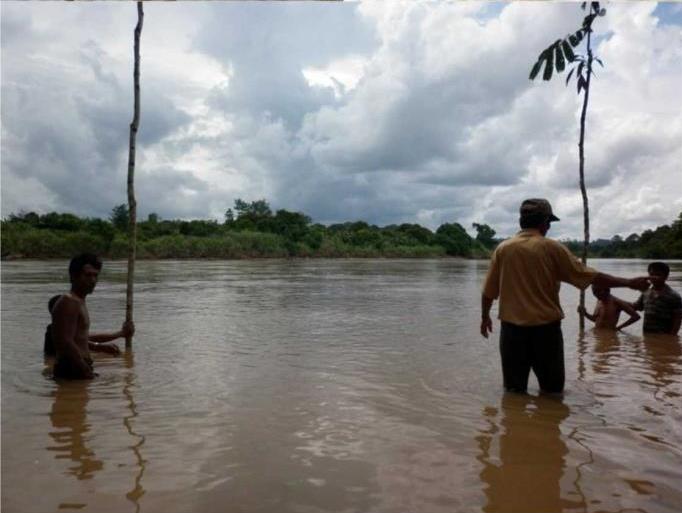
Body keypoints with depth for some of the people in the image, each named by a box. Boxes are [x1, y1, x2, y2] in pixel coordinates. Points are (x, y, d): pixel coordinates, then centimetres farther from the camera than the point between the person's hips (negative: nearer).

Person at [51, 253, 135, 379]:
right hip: (72, 370, -10)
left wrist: (120, 334, 28)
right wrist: (87, 371, -21)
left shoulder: (80, 302, 17)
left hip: (78, 368, 10)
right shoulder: (69, 302, -16)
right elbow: (66, 343, -24)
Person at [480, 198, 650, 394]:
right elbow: (588, 276, -3)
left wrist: (485, 316, 22)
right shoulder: (552, 248, -6)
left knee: (514, 390, 11)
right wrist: (628, 282, 7)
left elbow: (489, 291, 6)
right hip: (545, 328, -2)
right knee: (552, 390, 14)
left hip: (512, 328, 2)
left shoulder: (502, 249, 0)